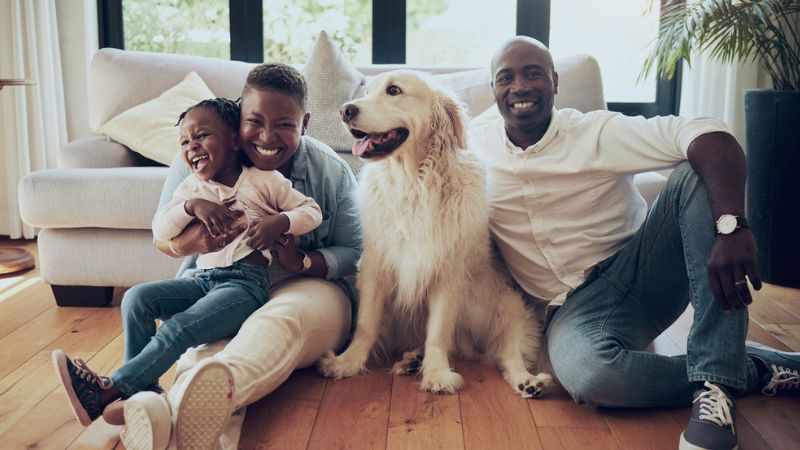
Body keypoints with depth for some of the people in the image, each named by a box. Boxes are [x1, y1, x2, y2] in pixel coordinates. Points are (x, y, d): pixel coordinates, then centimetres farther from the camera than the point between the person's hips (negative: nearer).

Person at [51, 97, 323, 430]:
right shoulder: (192, 188, 16)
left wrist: (280, 222, -16)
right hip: (203, 279, 6)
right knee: (137, 298, -15)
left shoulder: (264, 180, 3)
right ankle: (142, 389, -13)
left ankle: (108, 390, -22)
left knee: (179, 328, -26)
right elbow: (160, 231, 4)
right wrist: (192, 206, -14)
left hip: (246, 282, -6)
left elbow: (312, 211, 4)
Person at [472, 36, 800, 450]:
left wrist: (731, 225, -38)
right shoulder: (472, 148, 2)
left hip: (643, 272, 1)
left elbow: (708, 137, -20)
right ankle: (754, 370, -11)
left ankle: (715, 379, -31)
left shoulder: (597, 132, -7)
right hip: (574, 307, 0)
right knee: (588, 375, -37)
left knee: (698, 173, -25)